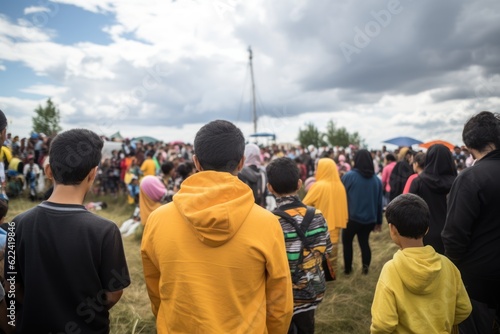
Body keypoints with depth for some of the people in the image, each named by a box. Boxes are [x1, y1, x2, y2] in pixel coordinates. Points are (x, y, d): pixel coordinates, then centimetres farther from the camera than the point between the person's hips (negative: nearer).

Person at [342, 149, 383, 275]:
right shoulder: (377, 179, 0)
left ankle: (347, 268, 20)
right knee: (364, 241, 18)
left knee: (347, 241, 16)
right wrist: (379, 221, 14)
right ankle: (365, 266, 7)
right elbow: (379, 202, 5)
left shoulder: (349, 176, -13)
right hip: (369, 219, 3)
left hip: (352, 217, -3)